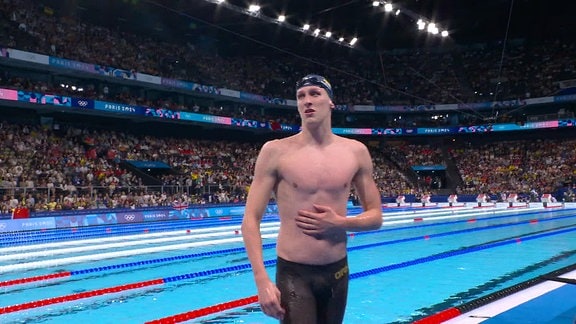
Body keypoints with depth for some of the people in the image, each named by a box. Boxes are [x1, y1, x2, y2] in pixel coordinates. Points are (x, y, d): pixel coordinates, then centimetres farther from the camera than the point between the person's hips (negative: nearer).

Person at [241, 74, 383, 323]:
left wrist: (339, 223, -12)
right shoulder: (276, 151, -8)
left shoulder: (355, 152, 1)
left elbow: (375, 217, 8)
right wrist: (262, 280, -18)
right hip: (293, 274, -4)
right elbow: (251, 220, -8)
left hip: (337, 272, 4)